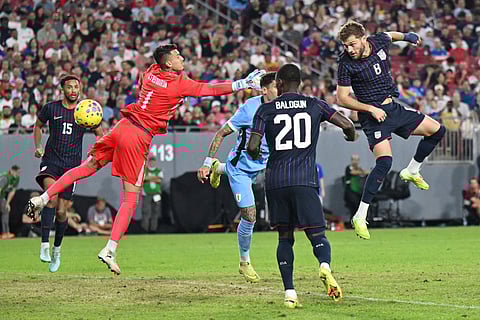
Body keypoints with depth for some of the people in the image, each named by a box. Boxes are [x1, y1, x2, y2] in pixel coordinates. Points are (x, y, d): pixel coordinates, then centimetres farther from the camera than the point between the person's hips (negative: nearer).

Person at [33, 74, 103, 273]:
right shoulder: (51, 108, 2)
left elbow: (99, 134, 13)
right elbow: (38, 125, 21)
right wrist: (37, 146, 7)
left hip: (71, 165, 1)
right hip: (51, 160, -1)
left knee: (61, 211, 1)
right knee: (51, 198, -28)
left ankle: (56, 249, 25)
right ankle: (44, 245, -28)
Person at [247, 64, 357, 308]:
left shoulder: (266, 110, 4)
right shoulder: (314, 105, 7)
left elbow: (252, 146, -3)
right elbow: (347, 124, 1)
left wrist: (255, 154, 21)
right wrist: (351, 134, 24)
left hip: (275, 182, 1)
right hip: (305, 181, -1)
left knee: (285, 238, 12)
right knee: (317, 234, 1)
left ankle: (289, 292, 2)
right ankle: (325, 267, -32)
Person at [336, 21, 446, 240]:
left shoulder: (379, 42, -6)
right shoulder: (346, 63, -18)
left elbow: (389, 36, 22)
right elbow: (342, 98, -14)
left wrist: (406, 36, 17)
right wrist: (371, 109, -20)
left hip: (394, 107, 7)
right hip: (373, 115, -6)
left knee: (437, 130, 9)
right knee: (384, 162, -24)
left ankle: (412, 171, 30)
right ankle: (360, 217, -21)